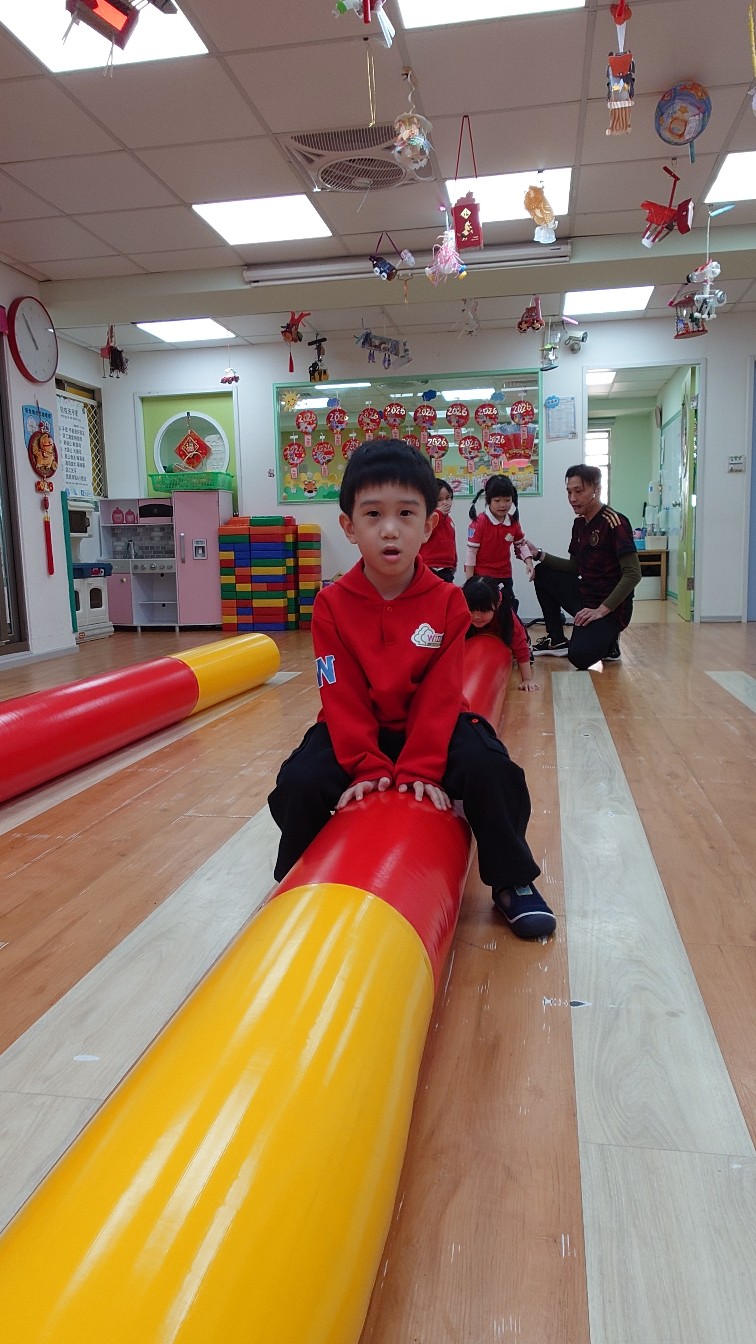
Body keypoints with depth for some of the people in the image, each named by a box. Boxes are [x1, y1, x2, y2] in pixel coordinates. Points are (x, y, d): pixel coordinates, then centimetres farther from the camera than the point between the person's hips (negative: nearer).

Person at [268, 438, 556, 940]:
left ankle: (513, 883, 0)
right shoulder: (332, 605, -10)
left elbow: (440, 695, -14)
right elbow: (342, 697, -13)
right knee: (300, 782, -22)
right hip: (357, 730, 1)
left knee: (489, 768, -25)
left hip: (433, 727, 0)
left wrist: (420, 768, -23)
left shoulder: (448, 602, -10)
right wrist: (367, 767, -22)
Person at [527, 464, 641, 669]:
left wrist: (602, 610, -24)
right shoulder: (579, 523, 8)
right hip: (584, 595, 8)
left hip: (610, 608, -8)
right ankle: (556, 641, 13)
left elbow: (633, 574, -21)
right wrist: (539, 554, 5)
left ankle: (607, 640, 7)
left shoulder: (615, 523, -17)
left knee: (580, 656, -29)